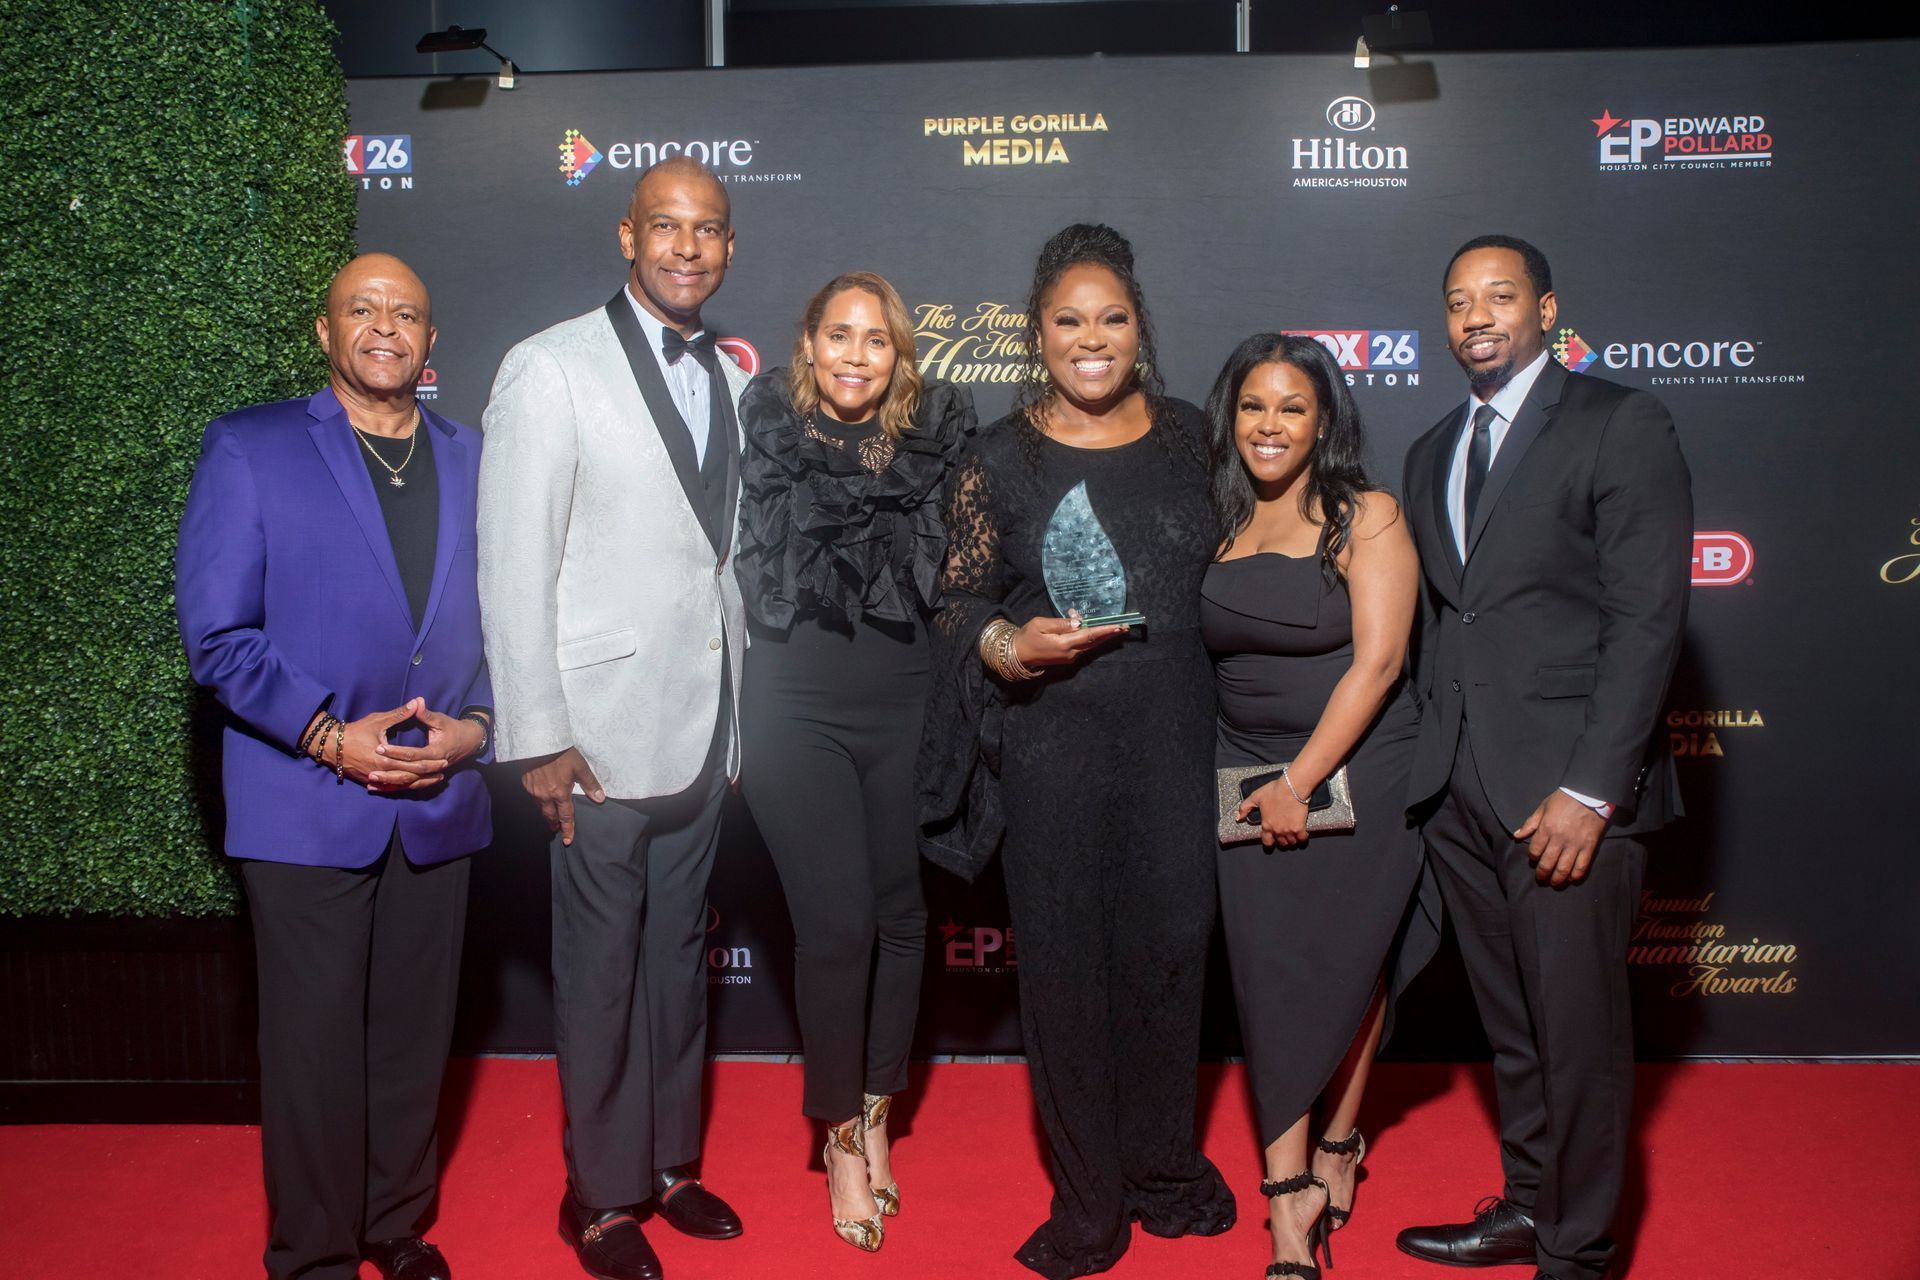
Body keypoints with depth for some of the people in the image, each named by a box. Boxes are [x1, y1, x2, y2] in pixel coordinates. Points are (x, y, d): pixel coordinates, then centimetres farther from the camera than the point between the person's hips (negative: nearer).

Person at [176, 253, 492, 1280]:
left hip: (439, 801, 4)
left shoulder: (472, 460, 12)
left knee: (415, 1032, 13)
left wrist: (477, 722, -5)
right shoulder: (250, 449, 0)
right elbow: (215, 630, -6)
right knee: (314, 1041, 4)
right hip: (307, 804, -3)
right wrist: (329, 736, -14)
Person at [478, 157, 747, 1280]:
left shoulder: (729, 377, 10)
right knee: (603, 973, 6)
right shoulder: (552, 369, -8)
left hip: (702, 728, 6)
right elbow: (514, 567, -11)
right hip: (602, 730, -5)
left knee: (681, 960, 16)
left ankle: (669, 1162, 33)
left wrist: (737, 715, 13)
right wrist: (539, 737, -14)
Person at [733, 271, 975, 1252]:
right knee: (837, 925, -5)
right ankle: (840, 1136, 16)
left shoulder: (935, 436, 4)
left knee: (902, 914, 8)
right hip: (797, 709, -2)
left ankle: (876, 1114, 28)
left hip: (907, 709, 2)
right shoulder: (766, 432, 0)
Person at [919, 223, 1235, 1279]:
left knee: (1171, 944, 10)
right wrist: (1012, 647, -19)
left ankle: (1165, 1165, 32)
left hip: (1175, 743, 2)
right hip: (1052, 749, -2)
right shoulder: (999, 459, -1)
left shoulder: (1187, 437, 7)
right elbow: (960, 606, 1)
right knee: (1066, 960, 4)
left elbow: (1224, 574, 16)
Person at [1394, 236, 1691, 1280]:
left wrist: (1590, 789, -16)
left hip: (1567, 787, -5)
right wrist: (1429, 763, 6)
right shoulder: (1431, 455, 17)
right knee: (1509, 1025, 16)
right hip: (1459, 790, 6)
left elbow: (1647, 616, -10)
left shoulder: (1621, 426, -3)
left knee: (1578, 1029, 4)